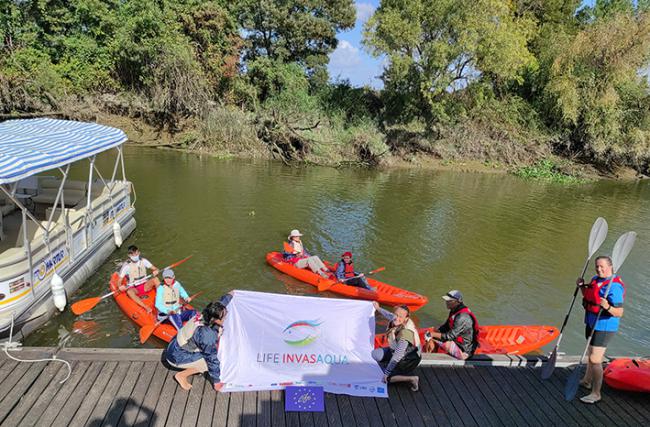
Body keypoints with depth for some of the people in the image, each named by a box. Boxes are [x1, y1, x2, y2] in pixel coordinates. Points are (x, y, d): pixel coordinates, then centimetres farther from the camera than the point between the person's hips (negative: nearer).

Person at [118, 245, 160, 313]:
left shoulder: (143, 261, 0)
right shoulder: (126, 266, -9)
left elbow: (155, 269, 1)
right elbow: (119, 280, -9)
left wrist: (155, 271, -22)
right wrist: (120, 287, -30)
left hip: (145, 286, 3)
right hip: (134, 289, -3)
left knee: (155, 279, -25)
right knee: (129, 292, -37)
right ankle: (146, 307, -47)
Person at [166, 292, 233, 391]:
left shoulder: (204, 316, -12)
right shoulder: (206, 334, -34)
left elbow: (222, 303, 10)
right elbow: (212, 359, -24)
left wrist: (230, 295, 28)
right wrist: (216, 382, -13)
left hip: (178, 345, 9)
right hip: (177, 356, -8)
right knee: (210, 361, -13)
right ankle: (182, 375, 1)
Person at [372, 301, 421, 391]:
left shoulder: (405, 333, -36)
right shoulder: (395, 320, -15)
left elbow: (397, 357, -31)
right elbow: (390, 315, 14)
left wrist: (386, 373, -24)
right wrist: (378, 308, 28)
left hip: (409, 359, -8)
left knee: (385, 378, -6)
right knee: (376, 354, 0)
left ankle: (412, 378, -4)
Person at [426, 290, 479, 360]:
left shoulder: (462, 317, -26)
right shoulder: (454, 311, 5)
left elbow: (450, 336, -27)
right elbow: (445, 327, 13)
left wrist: (432, 334, -21)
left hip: (463, 351, -10)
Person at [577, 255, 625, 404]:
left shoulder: (614, 287, -23)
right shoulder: (595, 279, 4)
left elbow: (619, 313, -26)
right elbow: (588, 297, 19)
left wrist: (607, 307, -44)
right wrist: (582, 286, 3)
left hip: (604, 327, -9)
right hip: (592, 323, 9)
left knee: (595, 360, -6)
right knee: (591, 353, 24)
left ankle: (596, 393, 7)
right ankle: (587, 381, 43)